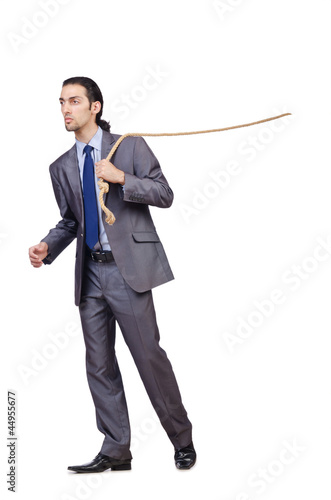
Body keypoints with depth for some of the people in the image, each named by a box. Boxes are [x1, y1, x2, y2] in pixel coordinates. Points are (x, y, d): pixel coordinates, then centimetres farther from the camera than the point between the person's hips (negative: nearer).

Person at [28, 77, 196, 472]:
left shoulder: (130, 146, 2)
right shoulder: (61, 168, 15)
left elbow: (165, 194, -3)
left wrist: (122, 178, -16)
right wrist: (47, 247, 2)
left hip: (128, 268, -5)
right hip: (90, 273, 5)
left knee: (149, 355, -6)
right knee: (99, 365, 6)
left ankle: (182, 440, 11)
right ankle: (115, 451, 15)